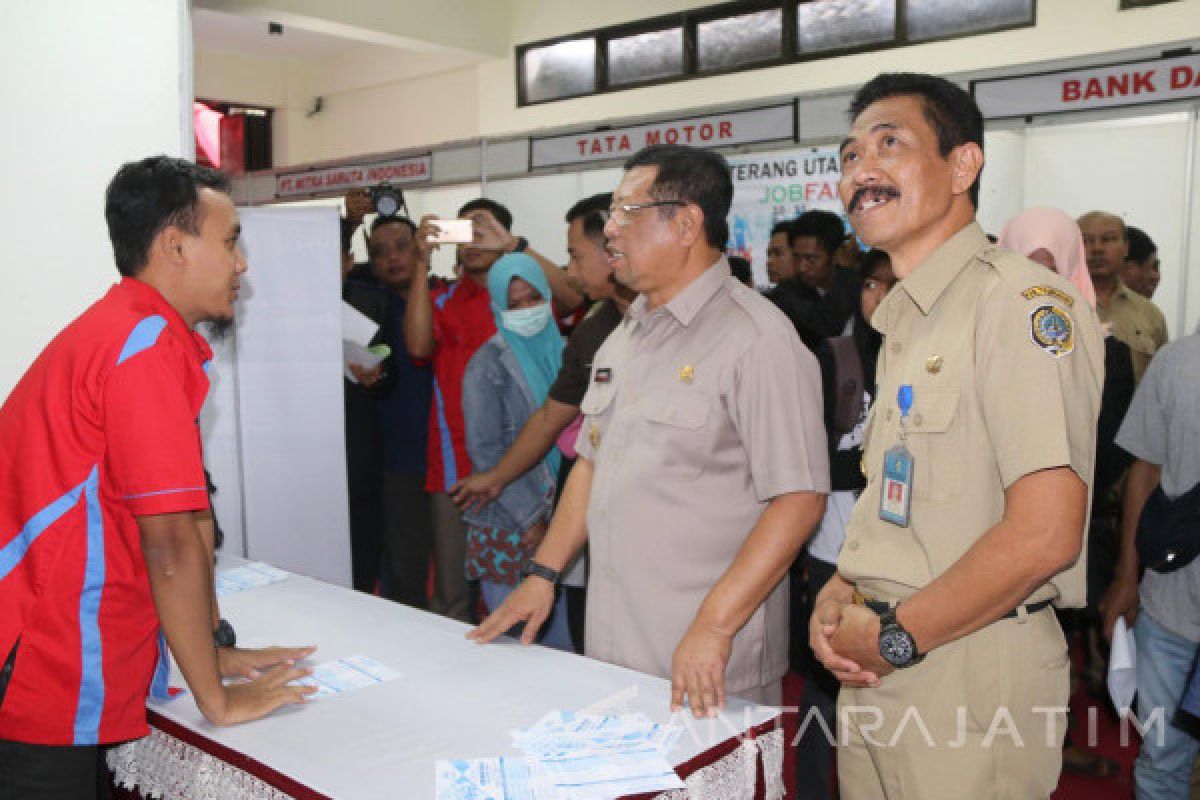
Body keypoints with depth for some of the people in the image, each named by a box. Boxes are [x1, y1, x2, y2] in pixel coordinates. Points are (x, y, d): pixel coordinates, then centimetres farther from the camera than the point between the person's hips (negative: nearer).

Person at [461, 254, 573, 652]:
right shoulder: (489, 364, -7)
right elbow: (485, 450, -11)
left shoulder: (558, 351, 9)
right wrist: (532, 517, -12)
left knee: (559, 640, 9)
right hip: (508, 525, -5)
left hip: (555, 515, 5)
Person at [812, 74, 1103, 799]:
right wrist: (840, 593, 1)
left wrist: (895, 636, -14)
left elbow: (1043, 533, -22)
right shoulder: (905, 319, 14)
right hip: (878, 666, 8)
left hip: (973, 673, -8)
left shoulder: (1023, 301, -14)